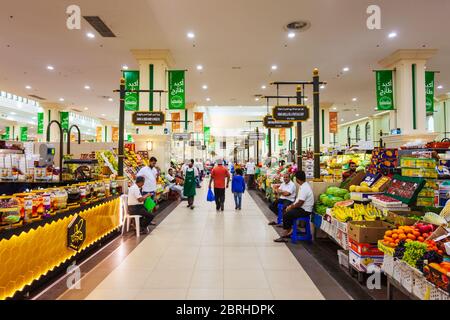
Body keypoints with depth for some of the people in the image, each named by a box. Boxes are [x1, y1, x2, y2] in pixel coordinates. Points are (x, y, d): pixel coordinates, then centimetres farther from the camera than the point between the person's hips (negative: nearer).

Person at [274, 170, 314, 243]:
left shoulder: (304, 188, -22)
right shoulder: (304, 185, 10)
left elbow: (300, 203, -23)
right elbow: (298, 199, 17)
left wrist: (291, 207, -8)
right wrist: (292, 205, 7)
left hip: (305, 211, -10)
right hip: (302, 208, 10)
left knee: (286, 215, -18)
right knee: (287, 212, 10)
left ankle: (285, 236, -7)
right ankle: (289, 230, 10)